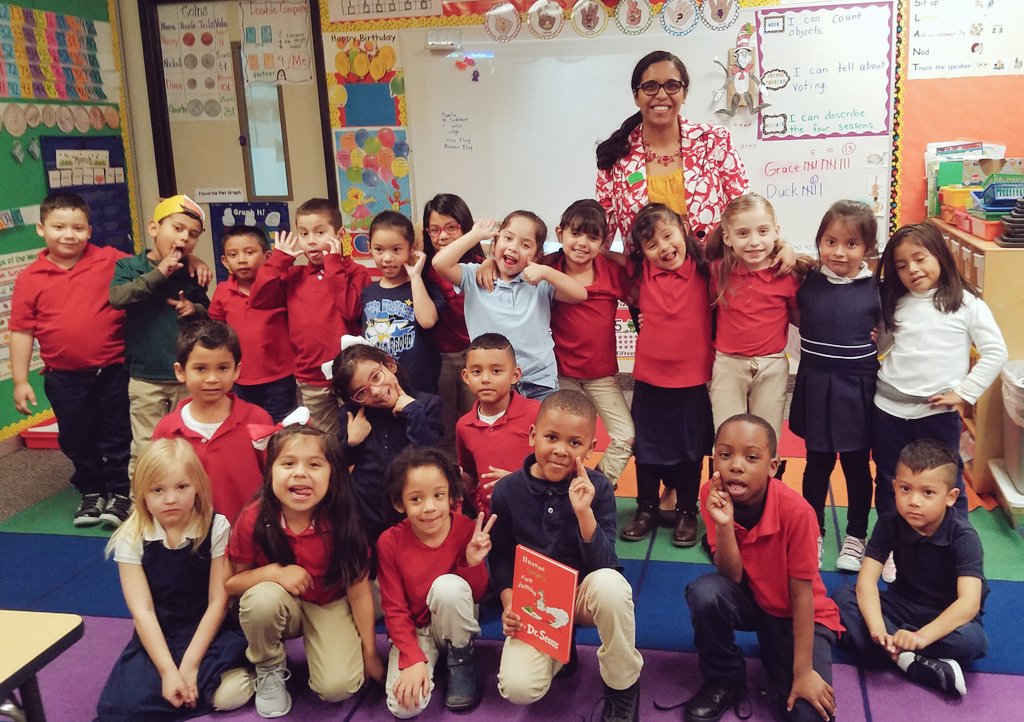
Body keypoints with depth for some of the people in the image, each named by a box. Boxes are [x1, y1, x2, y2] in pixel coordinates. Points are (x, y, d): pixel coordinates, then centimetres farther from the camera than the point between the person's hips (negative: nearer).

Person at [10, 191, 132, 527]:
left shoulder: (110, 261, -6)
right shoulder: (30, 278, -4)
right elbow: (21, 331, 0)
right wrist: (20, 380, -2)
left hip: (113, 371, -1)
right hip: (64, 378, 2)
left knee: (118, 436, 9)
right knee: (76, 440, 16)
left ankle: (120, 492, 26)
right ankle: (91, 492, 35)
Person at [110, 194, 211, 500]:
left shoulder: (191, 272, 5)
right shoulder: (129, 266, -3)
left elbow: (208, 312, 15)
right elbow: (117, 297, -21)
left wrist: (196, 310, -7)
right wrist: (157, 274, -24)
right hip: (146, 377, -2)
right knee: (146, 448, 4)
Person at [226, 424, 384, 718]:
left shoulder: (342, 520, -23)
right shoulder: (254, 519, -22)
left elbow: (359, 591, -12)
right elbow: (229, 583, -12)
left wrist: (370, 652, -5)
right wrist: (275, 572, -30)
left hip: (330, 607, -1)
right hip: (280, 606, 1)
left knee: (337, 687, -23)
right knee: (263, 597, -34)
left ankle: (318, 648, 13)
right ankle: (270, 669, -4)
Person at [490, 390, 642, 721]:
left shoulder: (597, 488, -12)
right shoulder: (507, 491, -9)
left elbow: (604, 564, -20)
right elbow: (501, 558, 3)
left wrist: (584, 511, -32)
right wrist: (509, 603, -12)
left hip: (586, 592, 0)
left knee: (609, 583, -38)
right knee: (517, 688, -23)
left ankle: (623, 688, -11)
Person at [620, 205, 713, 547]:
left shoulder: (703, 268, -8)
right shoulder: (642, 271, -3)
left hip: (694, 379, -1)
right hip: (649, 377, 2)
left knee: (690, 448, 12)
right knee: (647, 447, 14)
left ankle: (686, 513, 28)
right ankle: (646, 509, 30)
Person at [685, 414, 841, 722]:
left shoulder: (795, 511, -29)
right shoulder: (713, 496, -19)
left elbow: (801, 593, -21)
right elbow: (731, 577, -19)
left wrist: (803, 671, -19)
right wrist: (723, 524, -36)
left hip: (798, 613, -2)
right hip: (749, 599, 3)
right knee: (705, 591, -31)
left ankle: (774, 656, 11)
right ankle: (724, 681, -4)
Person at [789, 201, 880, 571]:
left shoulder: (876, 289, -8)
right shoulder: (807, 283, -5)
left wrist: (871, 341, -9)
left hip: (857, 390, -1)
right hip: (816, 388, 1)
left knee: (857, 466, 12)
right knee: (817, 464, 13)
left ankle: (855, 537, 29)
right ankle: (814, 533, 29)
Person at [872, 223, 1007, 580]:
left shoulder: (966, 304, -4)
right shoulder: (895, 304, 8)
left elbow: (995, 353, -6)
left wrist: (964, 392, -10)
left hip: (937, 413, -4)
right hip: (888, 408, 4)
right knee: (889, 482, 13)